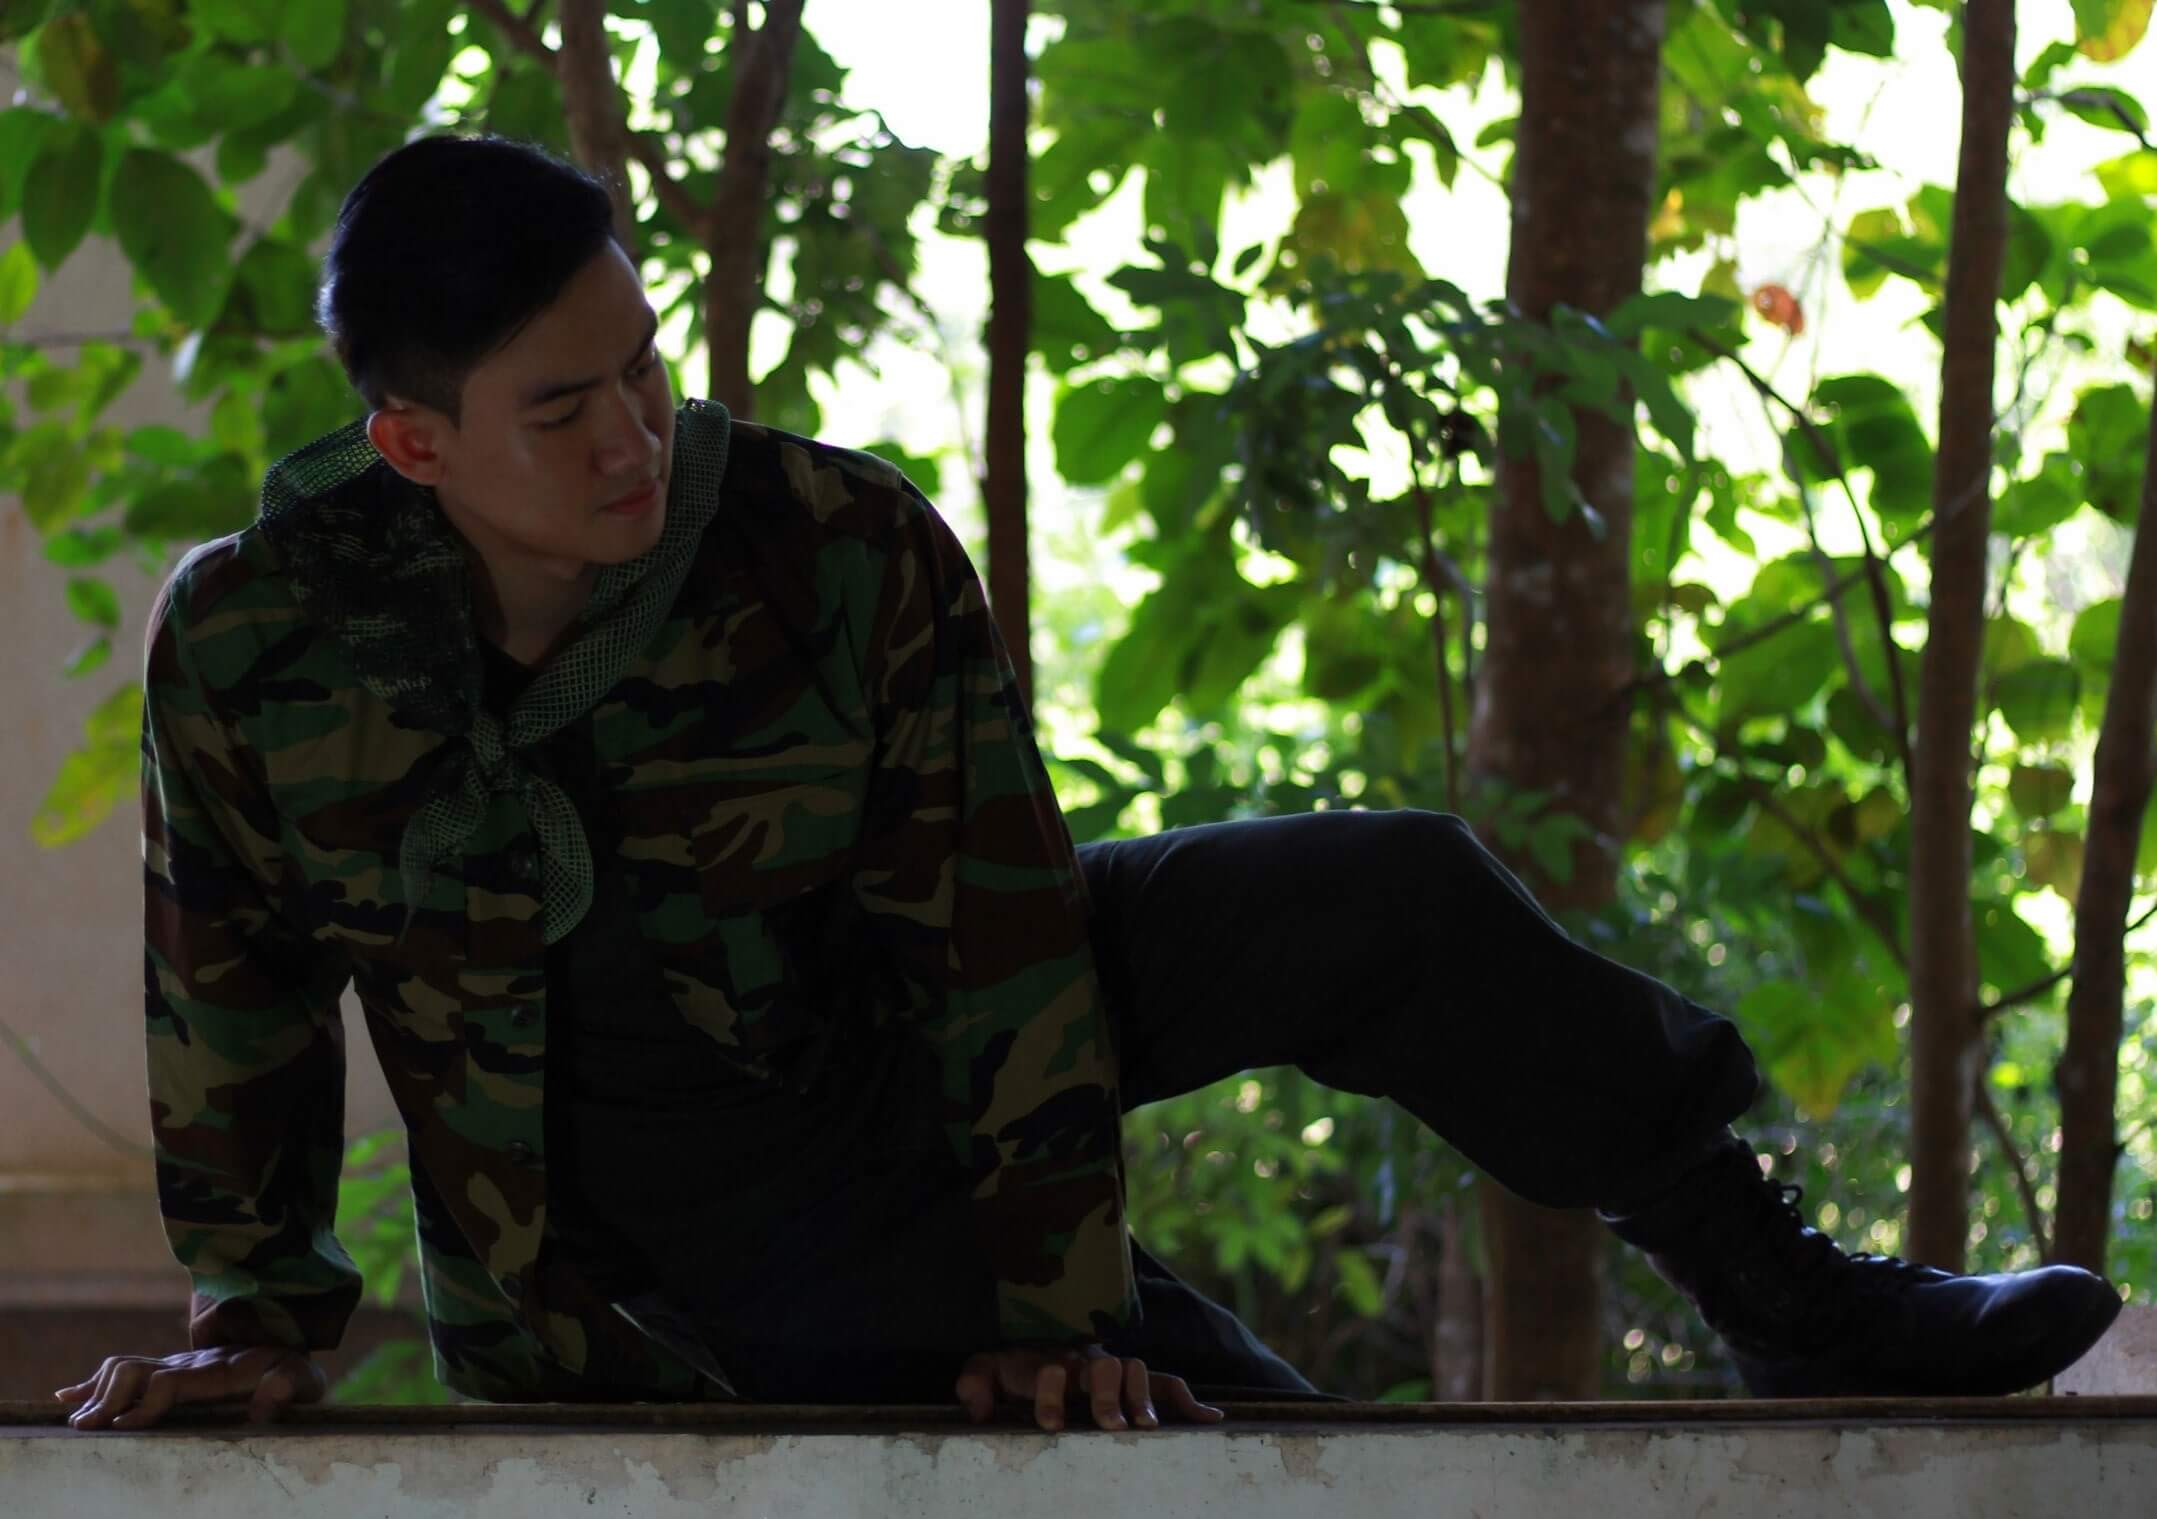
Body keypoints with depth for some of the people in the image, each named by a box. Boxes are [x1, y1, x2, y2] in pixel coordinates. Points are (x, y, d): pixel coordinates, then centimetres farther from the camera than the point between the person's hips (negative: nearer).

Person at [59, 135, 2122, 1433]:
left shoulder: (840, 549, -22)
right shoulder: (253, 648, -21)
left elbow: (1000, 927, -19)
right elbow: (233, 988, -3)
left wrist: (1061, 1302, -19)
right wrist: (253, 1310, -2)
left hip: (906, 1019, 2)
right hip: (734, 1238, -1)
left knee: (1386, 903, -19)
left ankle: (1774, 1293, -4)